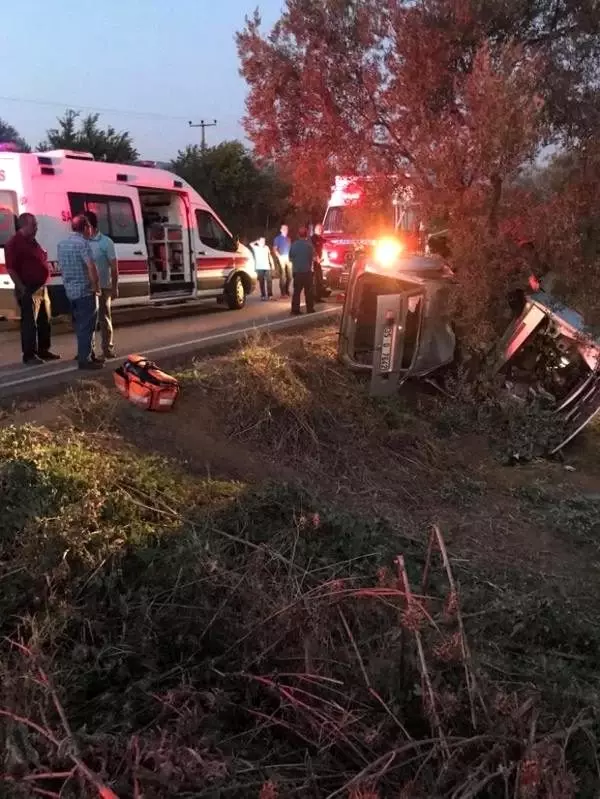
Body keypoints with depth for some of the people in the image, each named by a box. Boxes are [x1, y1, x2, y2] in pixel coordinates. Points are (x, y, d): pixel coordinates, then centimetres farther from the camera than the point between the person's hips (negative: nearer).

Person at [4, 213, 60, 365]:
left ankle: (43, 351, 22)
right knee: (30, 322, -6)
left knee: (44, 322, 13)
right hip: (28, 290, -9)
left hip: (41, 288, 9)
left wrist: (43, 285, 16)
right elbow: (10, 268, -16)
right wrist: (21, 288, -19)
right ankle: (29, 355, 0)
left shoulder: (32, 241, 17)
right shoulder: (14, 243, -10)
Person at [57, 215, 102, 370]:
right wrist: (96, 286, -13)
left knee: (80, 324, 18)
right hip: (85, 290, -9)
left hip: (70, 290, 9)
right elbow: (91, 267, -23)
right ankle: (85, 359, -1)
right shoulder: (83, 243, -15)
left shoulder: (62, 244, 12)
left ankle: (83, 354, 27)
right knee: (87, 326, -3)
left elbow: (62, 267, 18)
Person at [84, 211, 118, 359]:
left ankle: (108, 348, 13)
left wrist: (115, 287, -9)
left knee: (104, 318, 4)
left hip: (102, 287, -4)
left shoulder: (106, 242, -4)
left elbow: (114, 266, -4)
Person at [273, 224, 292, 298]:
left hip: (289, 259, 5)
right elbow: (275, 249, -1)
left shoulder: (288, 239, 19)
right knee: (283, 276, -10)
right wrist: (279, 257, -12)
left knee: (289, 276, 4)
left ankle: (287, 291, 18)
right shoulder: (277, 238, 4)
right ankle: (283, 293, -8)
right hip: (282, 258, -5)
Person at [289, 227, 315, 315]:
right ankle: (310, 309, 5)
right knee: (308, 291, 4)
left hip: (296, 271, 3)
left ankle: (295, 310, 4)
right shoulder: (309, 244, -7)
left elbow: (290, 258, 7)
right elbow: (313, 257, -4)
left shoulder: (294, 245, 1)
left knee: (296, 291, 7)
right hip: (307, 271, -3)